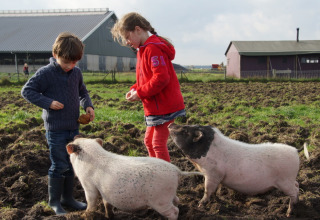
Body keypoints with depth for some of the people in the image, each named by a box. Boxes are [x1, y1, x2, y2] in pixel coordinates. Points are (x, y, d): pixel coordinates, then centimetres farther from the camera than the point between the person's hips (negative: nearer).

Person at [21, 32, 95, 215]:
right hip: (56, 130, -6)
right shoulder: (45, 73, -13)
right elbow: (27, 91, -9)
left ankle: (68, 197, 29)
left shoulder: (77, 73, 3)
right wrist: (48, 102, -19)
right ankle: (54, 201, 17)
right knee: (59, 166, 0)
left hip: (74, 128, 6)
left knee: (71, 164, 14)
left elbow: (82, 92, 19)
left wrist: (88, 105, 0)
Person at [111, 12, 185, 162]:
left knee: (158, 144, -5)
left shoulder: (154, 48, -18)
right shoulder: (143, 50, 15)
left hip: (165, 107, -11)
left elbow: (161, 78, -26)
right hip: (154, 107, 11)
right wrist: (134, 89, 3)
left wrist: (139, 93, -19)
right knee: (149, 141, 18)